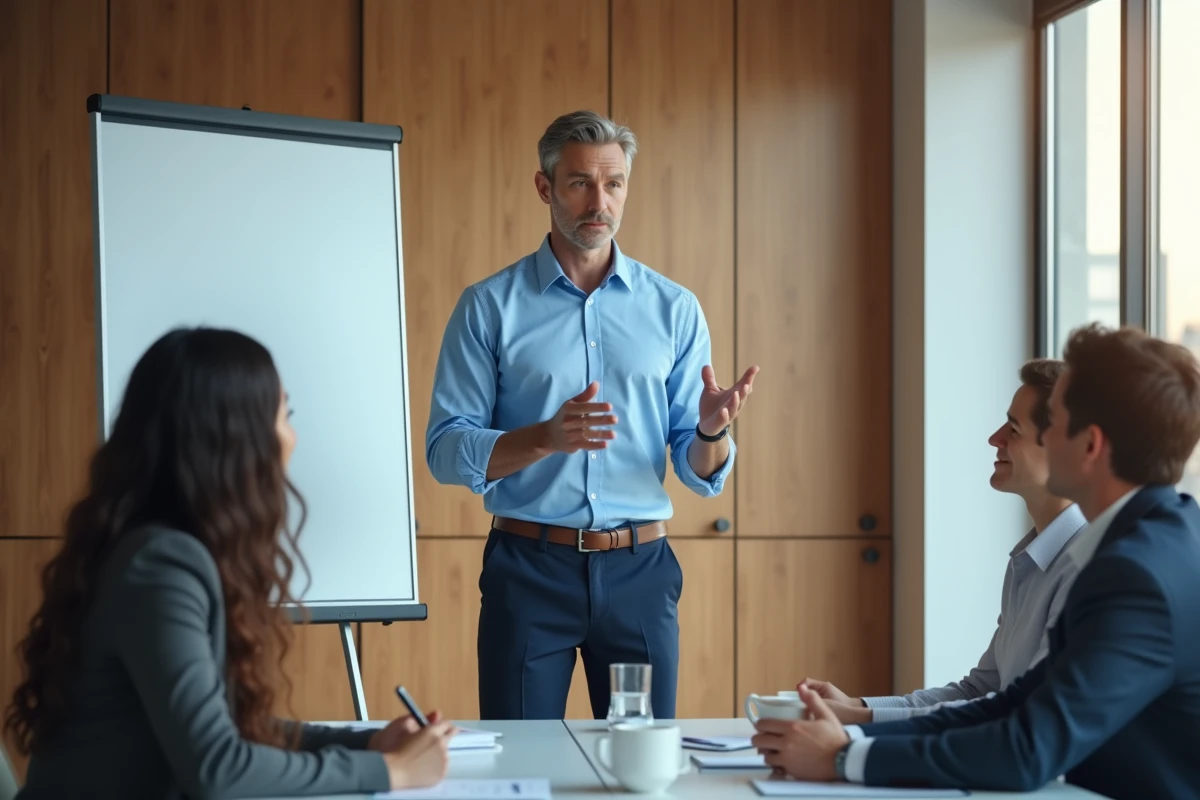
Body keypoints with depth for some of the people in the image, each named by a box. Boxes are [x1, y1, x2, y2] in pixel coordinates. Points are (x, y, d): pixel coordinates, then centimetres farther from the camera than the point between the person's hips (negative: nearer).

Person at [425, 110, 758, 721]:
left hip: (639, 571, 2)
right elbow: (446, 451, -5)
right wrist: (547, 437, -21)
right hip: (529, 568, -2)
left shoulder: (674, 309, 6)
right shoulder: (489, 307, 1)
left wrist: (712, 431, -18)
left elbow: (701, 475, 5)